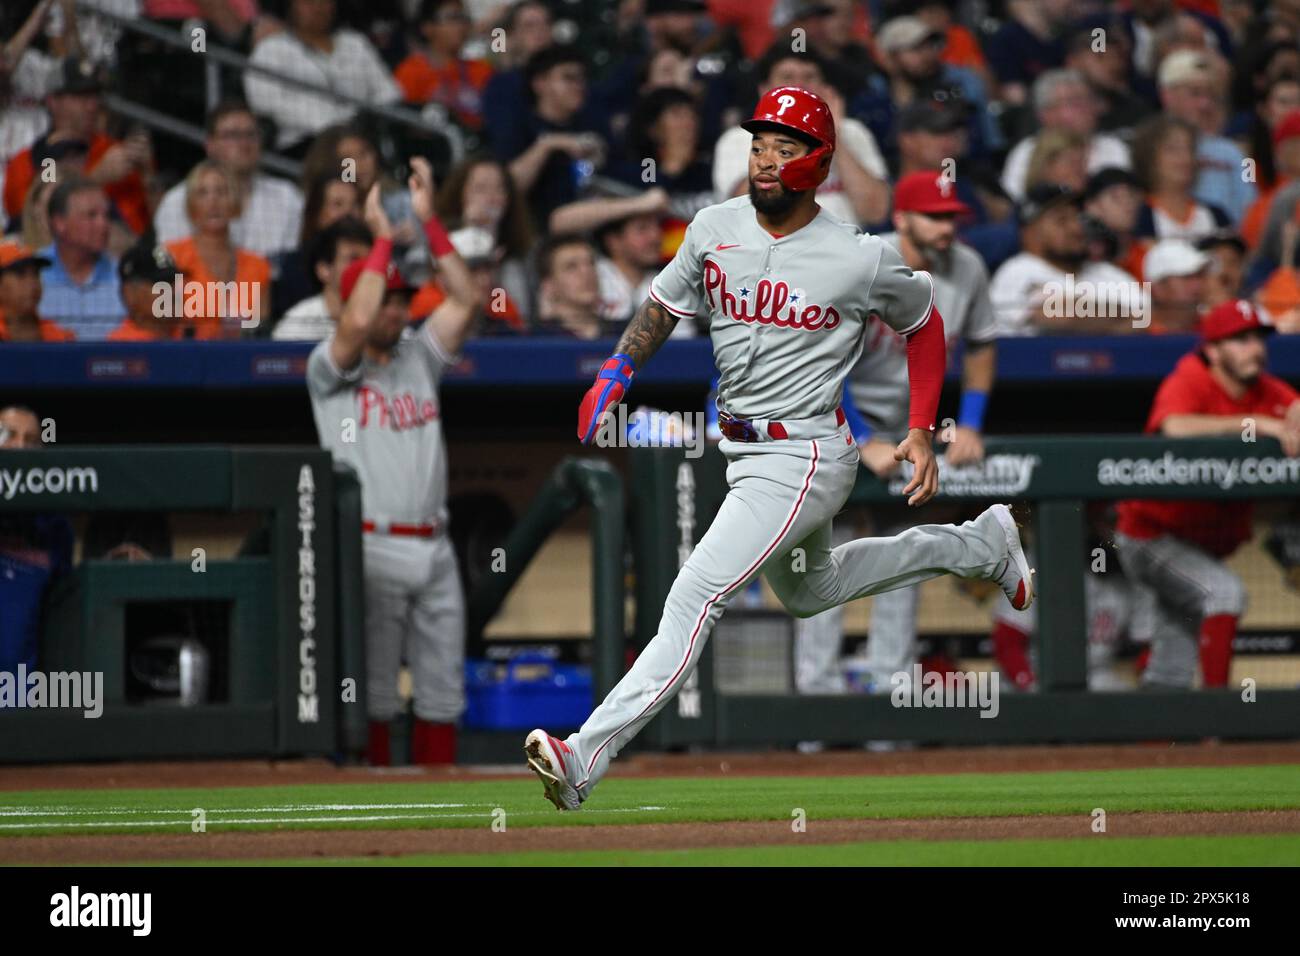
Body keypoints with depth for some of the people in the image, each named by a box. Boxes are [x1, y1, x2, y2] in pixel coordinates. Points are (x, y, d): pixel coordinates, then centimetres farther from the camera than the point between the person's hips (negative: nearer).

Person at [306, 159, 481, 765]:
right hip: (372, 549, -5)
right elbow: (357, 321, -20)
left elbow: (466, 301, 5)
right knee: (370, 693, -4)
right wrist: (383, 237, -11)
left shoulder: (420, 357, 16)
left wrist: (427, 220, -1)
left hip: (433, 549, 5)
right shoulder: (331, 368, 1)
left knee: (442, 693, 4)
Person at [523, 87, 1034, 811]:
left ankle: (586, 757, -27)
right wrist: (617, 373, -3)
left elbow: (924, 322, 1)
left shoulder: (862, 259, -15)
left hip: (806, 458, -8)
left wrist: (922, 433, -3)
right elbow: (664, 306, 13)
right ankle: (981, 546, 48)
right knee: (806, 591, 30)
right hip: (744, 447, 8)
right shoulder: (715, 230, -2)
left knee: (696, 599, -20)